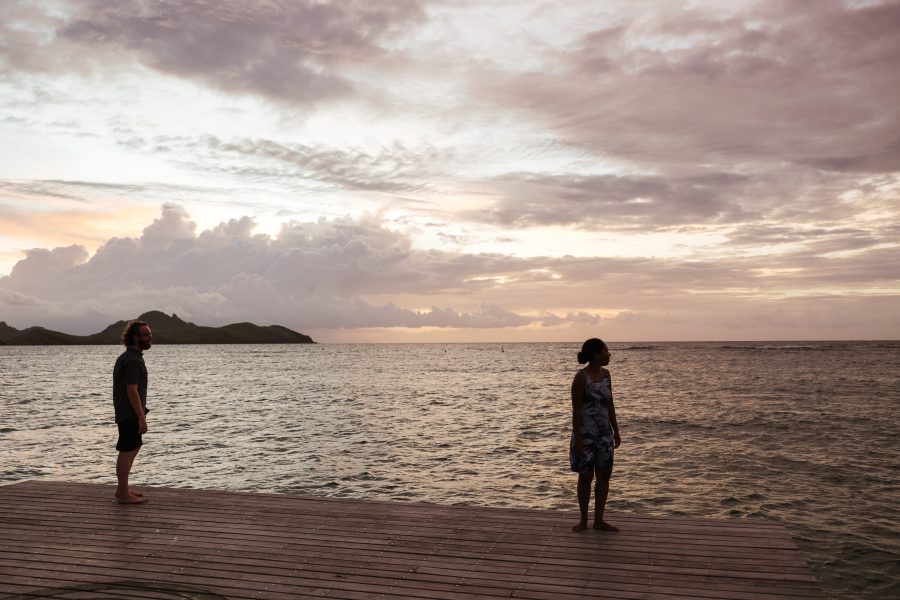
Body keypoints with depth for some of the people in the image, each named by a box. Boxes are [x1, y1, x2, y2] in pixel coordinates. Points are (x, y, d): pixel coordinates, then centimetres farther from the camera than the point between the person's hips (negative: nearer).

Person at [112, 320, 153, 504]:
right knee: (127, 451, -3)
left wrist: (141, 414, 21)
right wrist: (141, 418, -22)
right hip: (130, 413, -11)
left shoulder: (130, 357, 14)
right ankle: (124, 494, 6)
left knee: (134, 448, 19)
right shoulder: (132, 360, -19)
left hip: (128, 412, 11)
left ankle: (122, 488, 28)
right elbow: (132, 391, -23)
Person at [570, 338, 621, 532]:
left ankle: (599, 520, 18)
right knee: (586, 476, 4)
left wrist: (616, 431, 13)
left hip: (604, 433, 6)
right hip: (586, 433, -6)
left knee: (604, 475, 7)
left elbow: (610, 405, 13)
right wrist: (577, 438, -16)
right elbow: (576, 409, -14)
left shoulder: (605, 374, 6)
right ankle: (583, 520, 17)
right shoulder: (581, 377, -14)